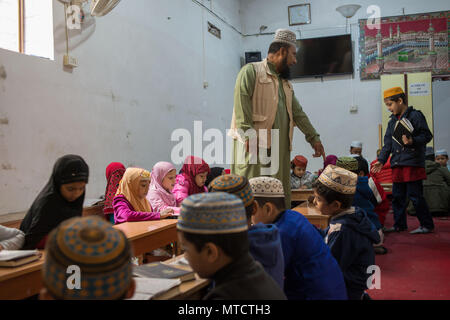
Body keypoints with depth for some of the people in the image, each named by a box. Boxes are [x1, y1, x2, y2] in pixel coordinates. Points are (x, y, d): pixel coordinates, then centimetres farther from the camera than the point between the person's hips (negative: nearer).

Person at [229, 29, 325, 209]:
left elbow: (298, 113, 25)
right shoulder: (251, 71, -1)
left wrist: (314, 138, 19)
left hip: (279, 147, 8)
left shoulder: (285, 83, 25)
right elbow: (241, 102, -13)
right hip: (254, 144, -8)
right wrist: (248, 135, -22)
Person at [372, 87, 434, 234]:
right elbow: (388, 144, 19)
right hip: (397, 165, 8)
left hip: (413, 163, -7)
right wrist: (381, 160, 10)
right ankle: (400, 225, 21)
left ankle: (427, 225, 7)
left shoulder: (415, 115, -4)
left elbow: (427, 135, -8)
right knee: (397, 196, 10)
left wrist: (412, 141, -25)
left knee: (416, 196, -5)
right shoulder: (392, 121, 18)